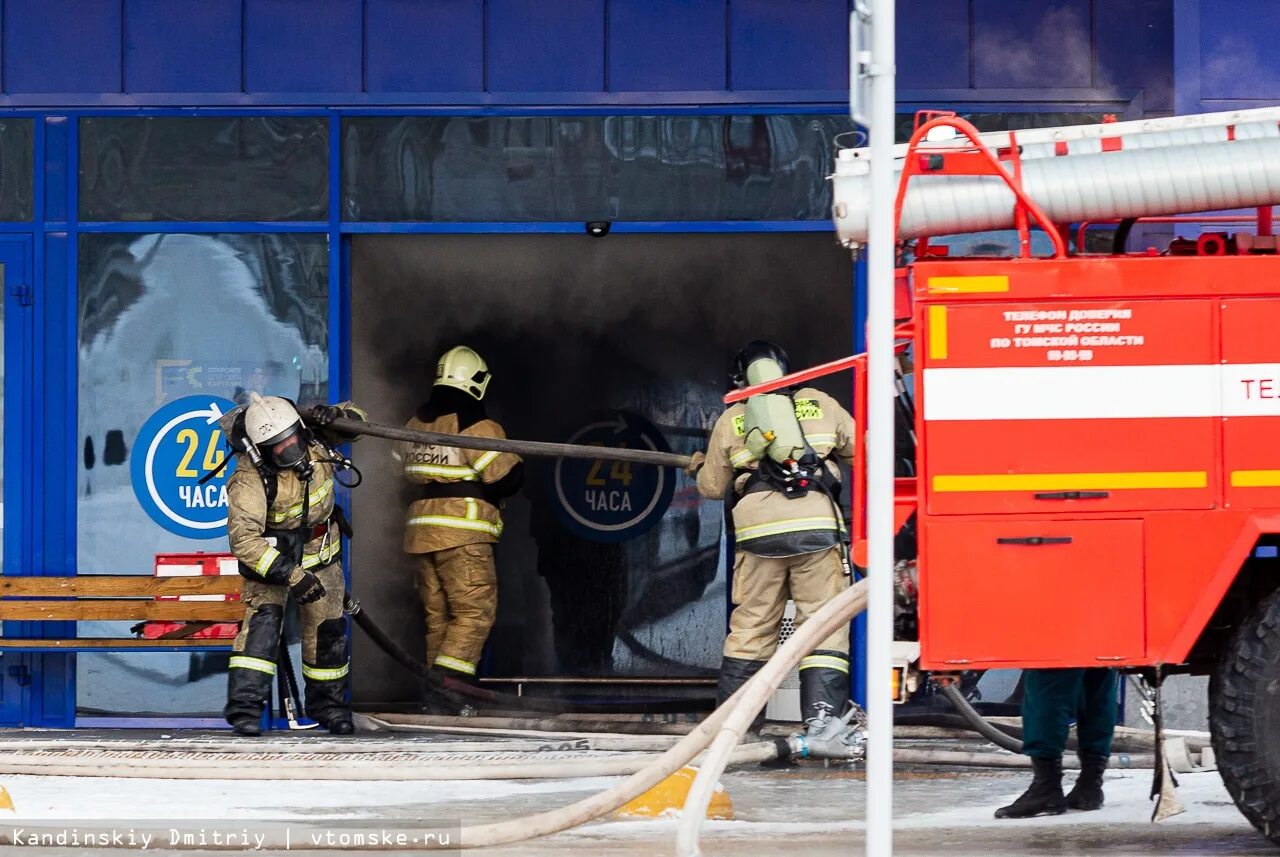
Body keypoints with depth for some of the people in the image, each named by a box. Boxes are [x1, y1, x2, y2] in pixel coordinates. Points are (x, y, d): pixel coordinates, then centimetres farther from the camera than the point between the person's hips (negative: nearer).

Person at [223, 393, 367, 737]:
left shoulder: (312, 441, -20)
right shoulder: (250, 480, -34)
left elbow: (355, 419, -1)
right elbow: (244, 540, -38)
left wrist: (334, 415, -25)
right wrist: (291, 575, -40)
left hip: (319, 547, 5)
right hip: (270, 551, -5)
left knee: (326, 627, 8)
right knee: (264, 619, -21)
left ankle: (327, 703, 26)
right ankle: (244, 705, -22)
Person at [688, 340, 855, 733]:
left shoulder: (730, 420, 18)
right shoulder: (818, 404, 15)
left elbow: (712, 487, 23)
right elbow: (858, 447, 19)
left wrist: (699, 467, 46)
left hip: (758, 529, 1)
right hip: (816, 523, -1)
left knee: (751, 625, 10)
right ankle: (822, 713, -13)